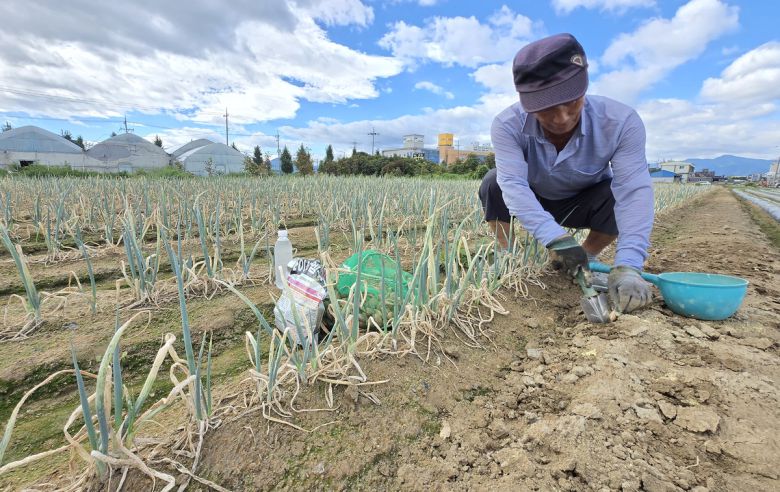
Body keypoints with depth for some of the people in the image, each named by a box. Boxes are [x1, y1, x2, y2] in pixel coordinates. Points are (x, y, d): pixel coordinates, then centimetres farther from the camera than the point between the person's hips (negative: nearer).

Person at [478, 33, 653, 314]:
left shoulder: (621, 122, -28)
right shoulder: (508, 126, -31)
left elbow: (633, 191, -36)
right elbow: (513, 185, -42)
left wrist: (627, 267, -49)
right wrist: (556, 238, -55)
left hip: (584, 204, 1)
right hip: (533, 203, 0)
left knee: (620, 198, -30)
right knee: (493, 184, -29)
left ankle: (587, 262, -2)